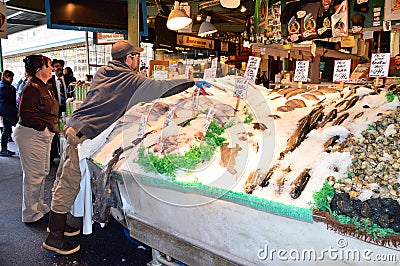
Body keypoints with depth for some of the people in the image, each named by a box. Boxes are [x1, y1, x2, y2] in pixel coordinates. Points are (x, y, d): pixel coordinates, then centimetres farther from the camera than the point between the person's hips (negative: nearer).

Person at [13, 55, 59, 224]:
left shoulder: (43, 87, 16)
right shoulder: (32, 88, -16)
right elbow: (26, 114, -23)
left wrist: (52, 128, 10)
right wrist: (45, 126, -19)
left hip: (43, 135, 11)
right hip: (31, 136, -11)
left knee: (42, 172, 18)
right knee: (33, 175, -2)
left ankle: (40, 207, 33)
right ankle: (31, 215, 10)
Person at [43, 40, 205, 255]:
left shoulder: (102, 72, 15)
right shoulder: (130, 80, -8)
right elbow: (161, 87, -7)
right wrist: (194, 83, 2)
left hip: (73, 126, 9)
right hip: (84, 135, -9)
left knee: (63, 180, 16)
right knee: (69, 186, -3)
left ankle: (56, 224, 30)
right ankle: (54, 239, 7)